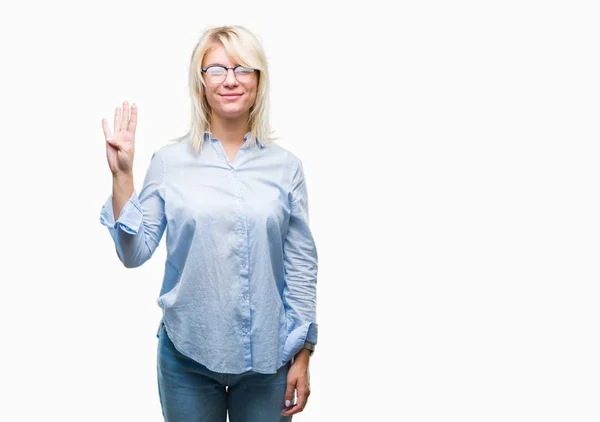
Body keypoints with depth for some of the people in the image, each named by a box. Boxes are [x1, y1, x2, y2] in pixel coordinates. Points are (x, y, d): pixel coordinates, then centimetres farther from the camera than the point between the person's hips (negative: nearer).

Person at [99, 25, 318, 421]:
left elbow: (302, 265, 0)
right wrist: (122, 175, -14)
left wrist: (303, 354, 0)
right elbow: (135, 253, -5)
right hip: (188, 353, 0)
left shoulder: (285, 165, -2)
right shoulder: (169, 161, -4)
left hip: (268, 356, 1)